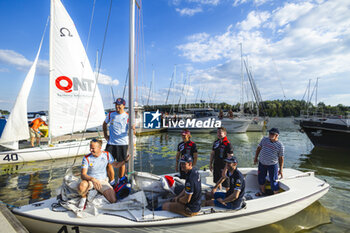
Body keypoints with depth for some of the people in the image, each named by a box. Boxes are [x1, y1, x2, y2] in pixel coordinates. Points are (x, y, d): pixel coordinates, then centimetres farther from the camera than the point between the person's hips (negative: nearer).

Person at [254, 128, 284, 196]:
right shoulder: (264, 139, -1)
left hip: (272, 165, -4)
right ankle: (262, 192, 41)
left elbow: (281, 158, -5)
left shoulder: (280, 145, -10)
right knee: (261, 178, 18)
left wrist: (281, 170, -4)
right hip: (262, 163, 4)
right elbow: (259, 148, 10)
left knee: (273, 181, 3)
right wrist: (256, 158, 13)